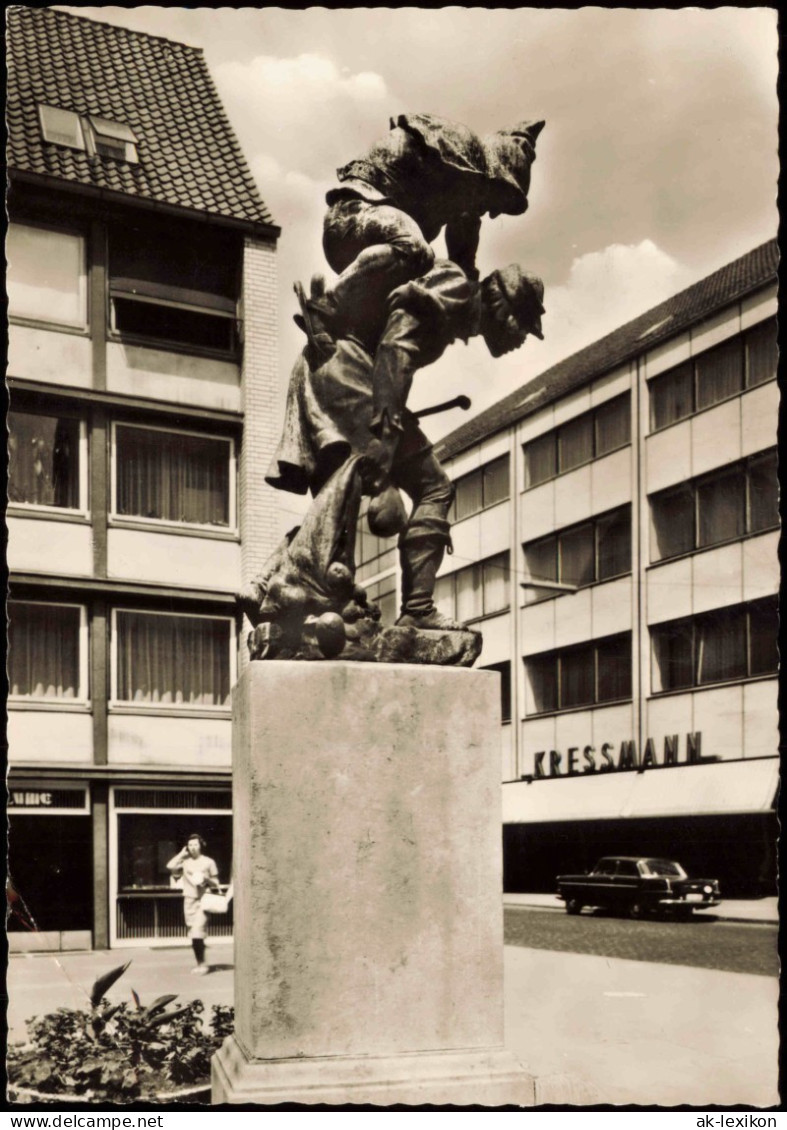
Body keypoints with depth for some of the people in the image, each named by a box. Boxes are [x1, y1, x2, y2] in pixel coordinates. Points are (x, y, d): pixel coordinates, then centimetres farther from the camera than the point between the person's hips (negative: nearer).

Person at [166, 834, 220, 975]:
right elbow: (170, 866, -11)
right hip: (189, 900, 3)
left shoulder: (208, 862, 4)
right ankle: (199, 963, 17)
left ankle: (202, 964, -7)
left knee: (197, 933, -15)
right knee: (193, 935, 7)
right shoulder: (185, 861, 9)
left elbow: (216, 884, 8)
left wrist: (207, 880, -13)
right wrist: (182, 854, 1)